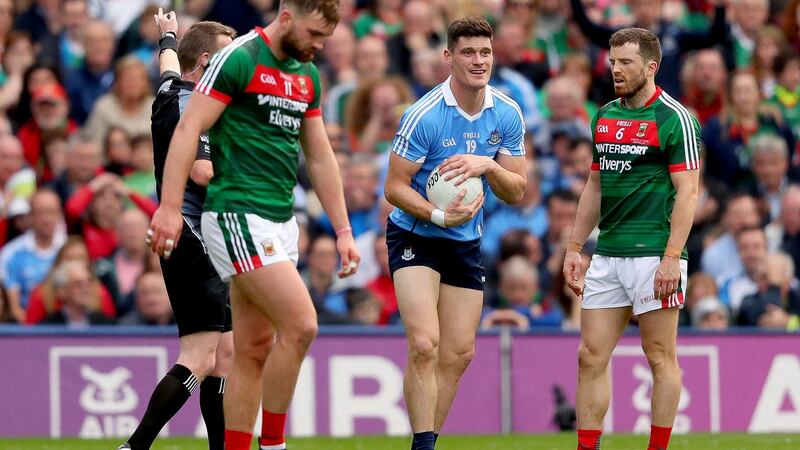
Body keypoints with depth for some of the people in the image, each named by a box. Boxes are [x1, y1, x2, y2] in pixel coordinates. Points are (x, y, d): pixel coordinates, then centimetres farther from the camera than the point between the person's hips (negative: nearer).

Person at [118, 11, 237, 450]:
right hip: (192, 241, -11)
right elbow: (202, 171, -25)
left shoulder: (172, 92, 15)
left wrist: (169, 36, 59)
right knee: (198, 359, -17)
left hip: (209, 247, 11)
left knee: (224, 352, 9)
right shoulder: (184, 104, -13)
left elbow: (169, 62, 39)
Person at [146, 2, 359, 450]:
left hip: (281, 223, 8)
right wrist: (170, 207, -21)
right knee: (301, 325, -15)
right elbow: (187, 130, -14)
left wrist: (343, 231, 18)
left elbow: (321, 158, 21)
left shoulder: (308, 76, 14)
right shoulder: (239, 59, -10)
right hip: (238, 215, -8)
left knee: (255, 349, 7)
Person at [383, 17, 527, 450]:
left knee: (458, 354, 5)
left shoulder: (507, 115, -3)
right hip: (414, 237, -5)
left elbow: (516, 191, 1)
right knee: (424, 344, -21)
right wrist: (440, 216, -29)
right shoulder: (424, 115, -19)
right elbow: (395, 187, -15)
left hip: (466, 243, 5)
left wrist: (489, 166, -20)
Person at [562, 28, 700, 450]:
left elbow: (687, 192, -12)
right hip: (607, 256, 7)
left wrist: (672, 258, -19)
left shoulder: (674, 118, -7)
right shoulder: (604, 117, 14)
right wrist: (574, 248, 17)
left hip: (653, 253, -7)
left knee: (661, 358, 0)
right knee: (591, 357, 4)